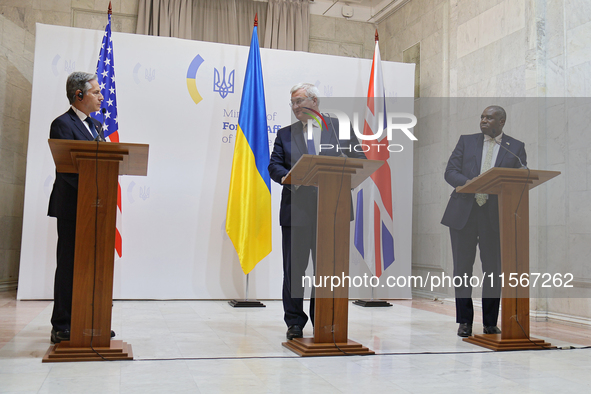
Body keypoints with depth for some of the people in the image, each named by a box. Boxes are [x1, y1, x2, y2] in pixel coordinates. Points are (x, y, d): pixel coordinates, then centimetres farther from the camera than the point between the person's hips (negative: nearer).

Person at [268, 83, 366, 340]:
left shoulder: (340, 128, 8)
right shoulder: (285, 134, 13)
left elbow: (359, 159, 5)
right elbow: (274, 165, 5)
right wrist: (288, 177, -17)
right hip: (296, 210, 1)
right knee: (294, 268, 4)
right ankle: (294, 323, 17)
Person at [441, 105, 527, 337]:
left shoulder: (516, 148, 9)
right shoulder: (466, 141, 12)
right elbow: (450, 172, 4)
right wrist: (469, 183, -15)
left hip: (495, 215, -1)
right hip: (463, 213, 1)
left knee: (493, 270, 3)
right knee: (462, 268, 3)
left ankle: (490, 323, 18)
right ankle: (464, 321, 15)